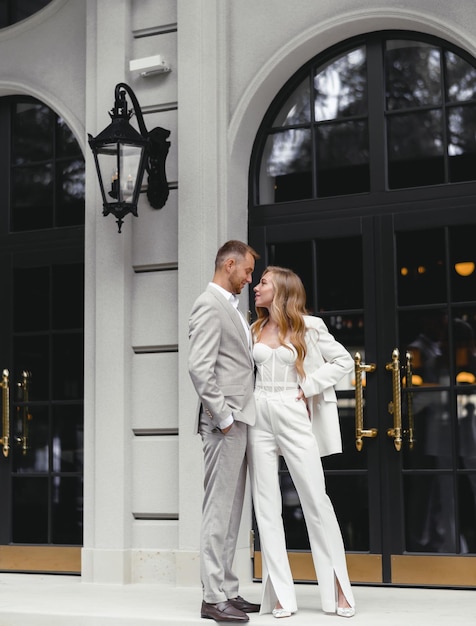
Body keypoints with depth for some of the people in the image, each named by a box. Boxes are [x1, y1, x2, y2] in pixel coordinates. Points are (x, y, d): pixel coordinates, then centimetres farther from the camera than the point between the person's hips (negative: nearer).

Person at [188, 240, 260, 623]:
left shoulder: (232, 308, 21)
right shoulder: (210, 305, -10)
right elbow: (199, 367, -19)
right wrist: (223, 417, -18)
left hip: (238, 421, 10)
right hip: (224, 422, -10)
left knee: (231, 510, 11)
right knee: (219, 509, -7)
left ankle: (227, 591, 17)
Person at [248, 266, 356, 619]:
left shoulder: (308, 327, 0)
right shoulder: (255, 331, 13)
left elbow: (344, 361, 0)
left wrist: (308, 387, -6)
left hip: (294, 415, -4)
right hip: (260, 417, 4)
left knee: (316, 500, -3)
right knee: (267, 506, 0)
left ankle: (337, 589, 4)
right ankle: (281, 595, 3)